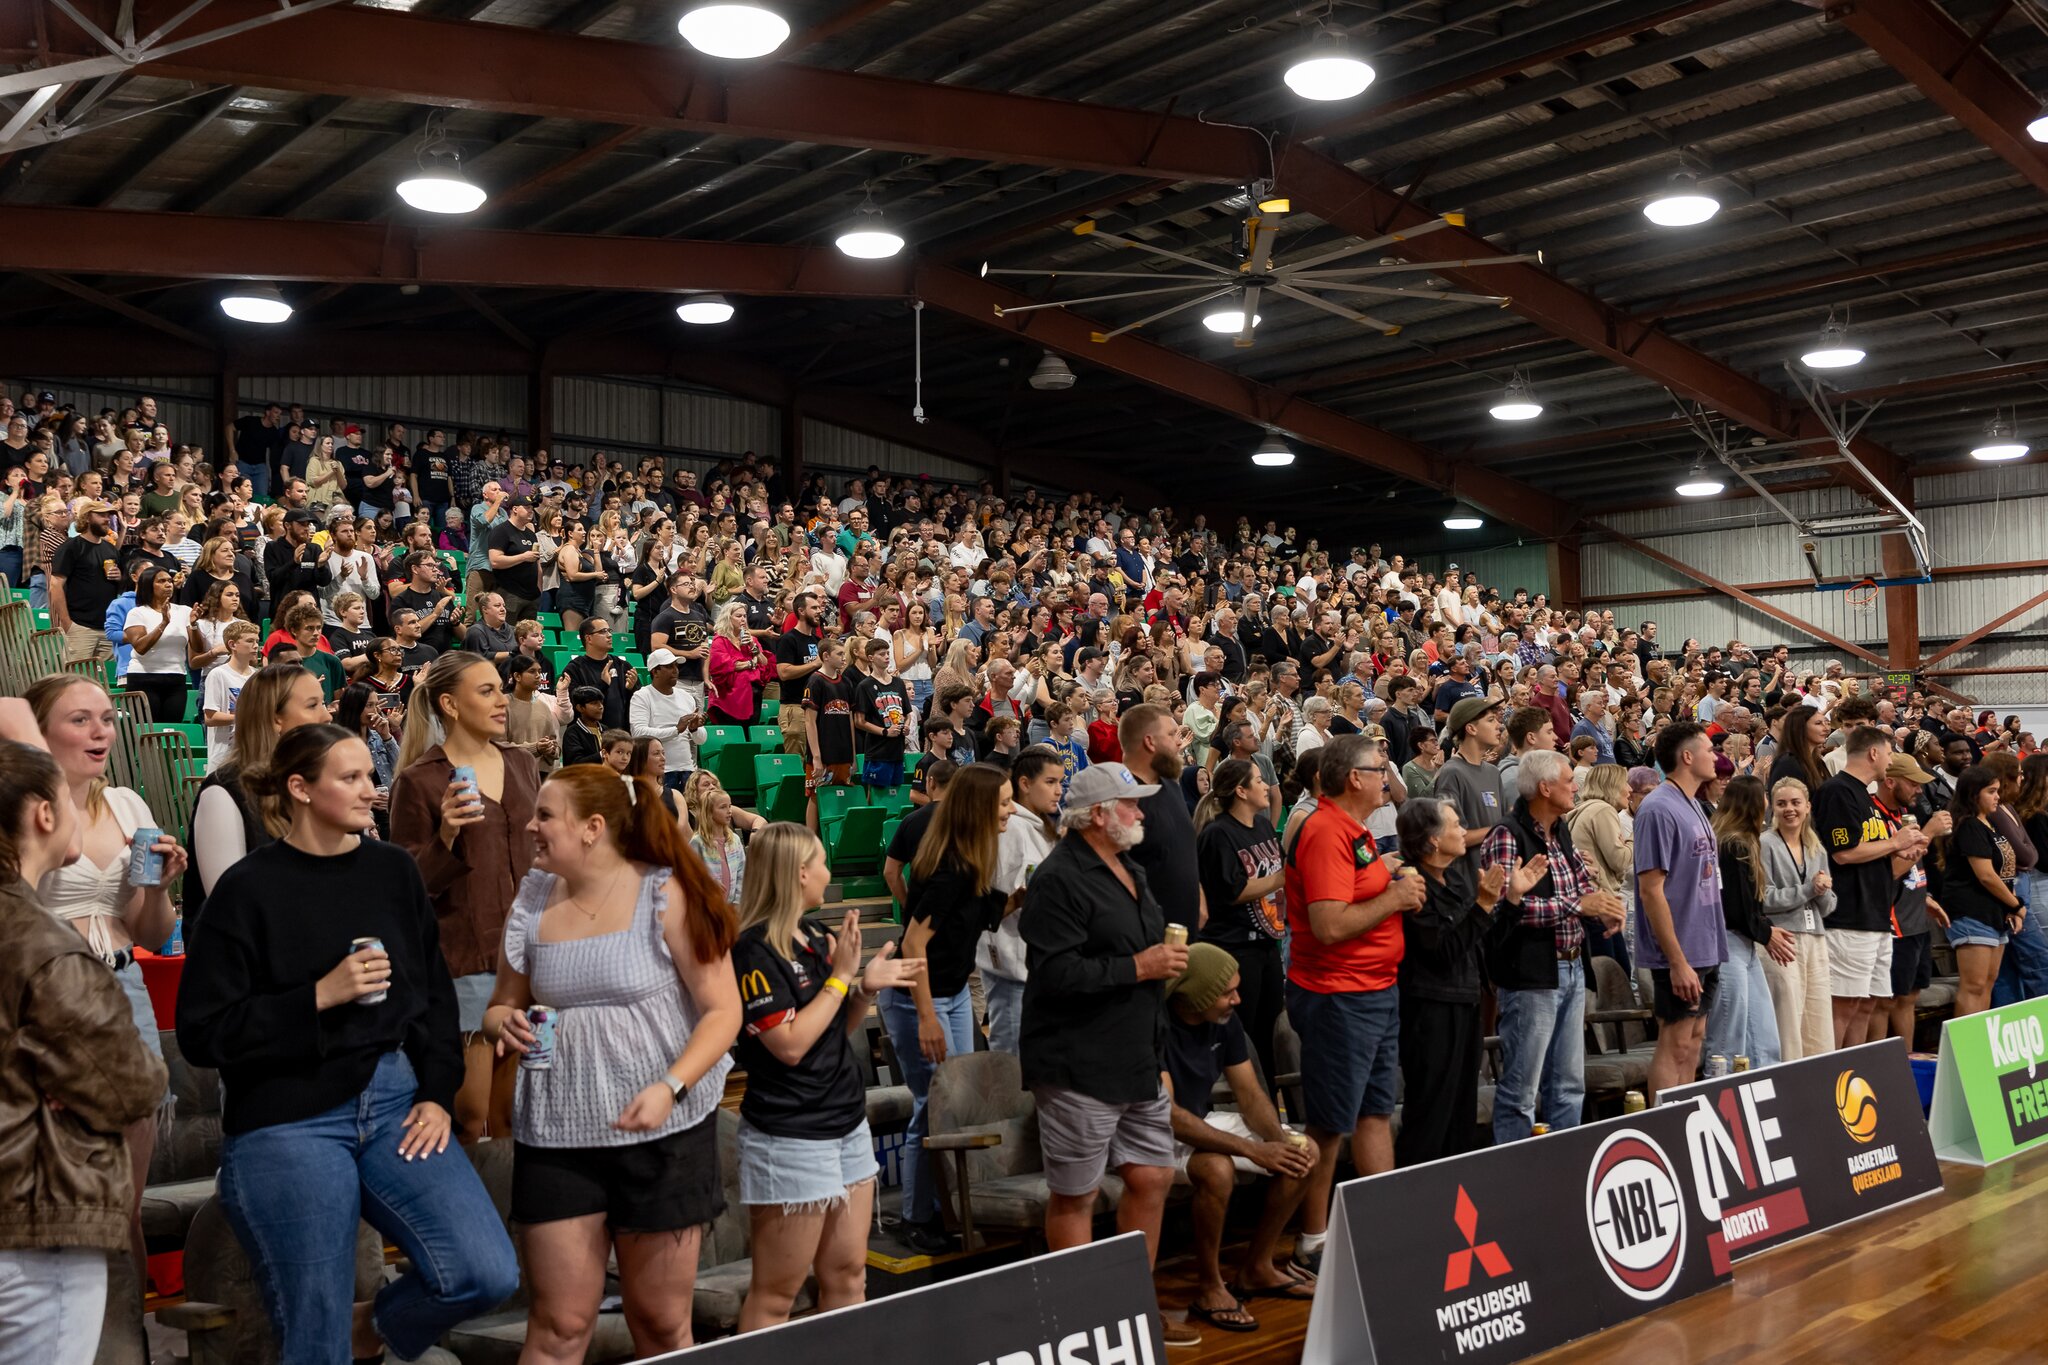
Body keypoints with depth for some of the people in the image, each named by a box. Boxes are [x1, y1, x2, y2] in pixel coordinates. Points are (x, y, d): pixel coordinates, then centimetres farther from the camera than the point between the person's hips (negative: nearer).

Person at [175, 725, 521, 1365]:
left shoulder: (393, 869, 8)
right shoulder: (249, 889, -4)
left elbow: (435, 994, 12)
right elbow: (201, 1032, -7)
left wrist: (437, 1095, 0)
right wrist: (321, 995, -15)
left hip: (397, 1104, 4)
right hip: (287, 1121, -3)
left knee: (488, 1274, -9)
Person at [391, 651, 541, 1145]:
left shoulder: (522, 765, 10)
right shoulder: (419, 781, -6)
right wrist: (445, 837, -22)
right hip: (464, 961, -5)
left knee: (511, 1117, 11)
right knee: (470, 1118, 0)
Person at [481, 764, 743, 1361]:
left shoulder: (666, 896, -7)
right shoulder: (533, 903, 5)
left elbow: (723, 1010, -8)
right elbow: (500, 1007, 17)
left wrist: (670, 1087, -21)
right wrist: (505, 1026, -6)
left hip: (662, 1132, -3)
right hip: (556, 1134, 3)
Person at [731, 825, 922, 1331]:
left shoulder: (815, 939, 10)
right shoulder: (754, 951, -16)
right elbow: (790, 1045, -21)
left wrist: (866, 988, -1)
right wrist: (841, 975, -16)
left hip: (846, 1123, 9)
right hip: (790, 1138, -8)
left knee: (848, 1277, 14)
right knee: (775, 1293, 2)